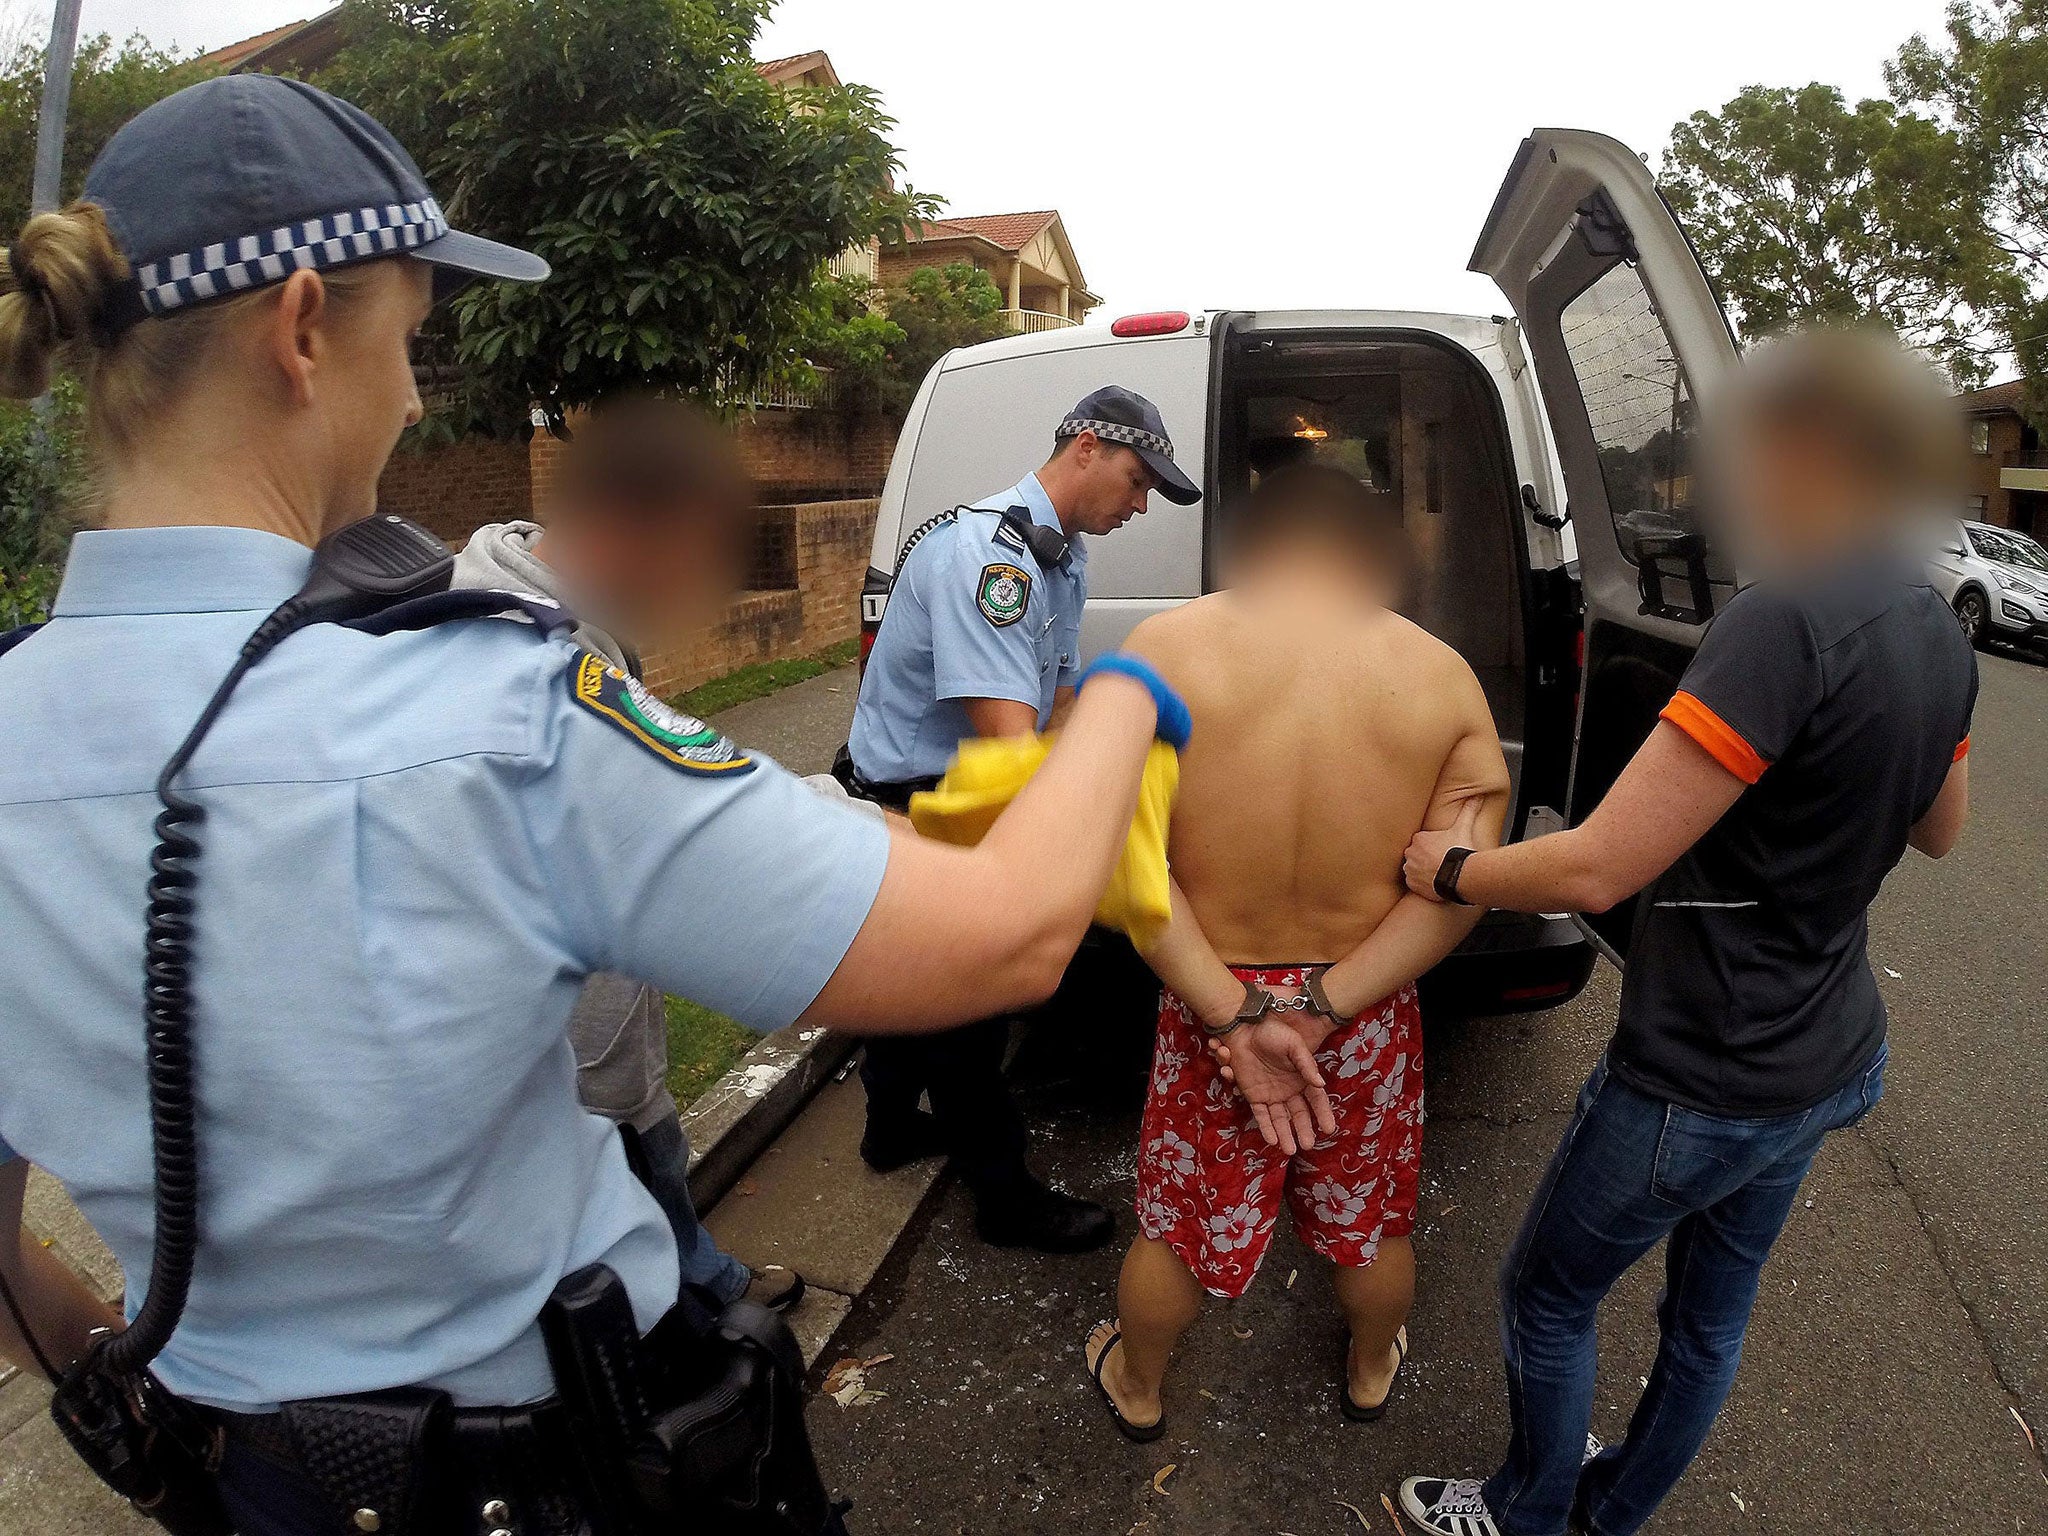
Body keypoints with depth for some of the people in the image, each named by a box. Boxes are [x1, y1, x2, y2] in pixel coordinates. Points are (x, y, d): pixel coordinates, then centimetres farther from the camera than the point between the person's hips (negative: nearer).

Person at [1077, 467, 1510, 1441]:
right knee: (1371, 1219, 28)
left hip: (1209, 1000, -1)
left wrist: (1235, 1013, -19)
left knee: (1181, 1222, 22)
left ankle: (1137, 1388, 48)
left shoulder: (1167, 647, -11)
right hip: (1369, 1014, 2)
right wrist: (1322, 1008, -16)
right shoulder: (1442, 674, -6)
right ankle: (1370, 1374, 55)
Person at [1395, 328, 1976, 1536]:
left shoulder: (1789, 619, -29)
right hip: (1831, 1061, 9)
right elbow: (1939, 829, 17)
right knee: (1714, 1311, 26)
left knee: (1548, 1297, 17)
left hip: (1704, 1081, -8)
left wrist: (1450, 870, -15)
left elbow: (1596, 870, -31)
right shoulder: (1936, 629, -1)